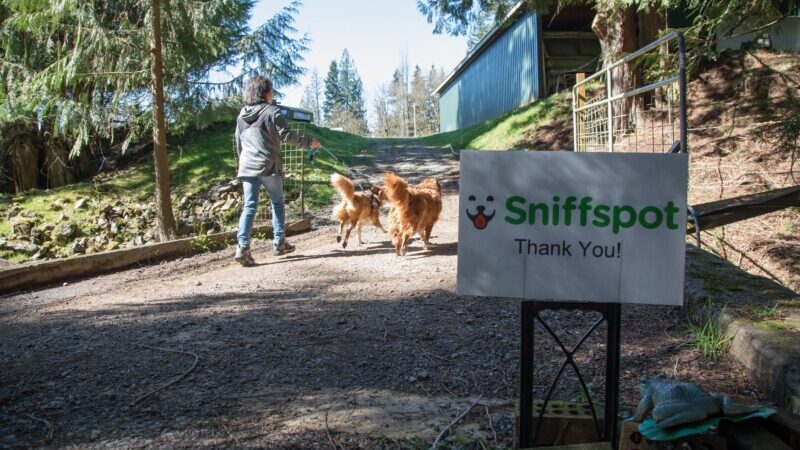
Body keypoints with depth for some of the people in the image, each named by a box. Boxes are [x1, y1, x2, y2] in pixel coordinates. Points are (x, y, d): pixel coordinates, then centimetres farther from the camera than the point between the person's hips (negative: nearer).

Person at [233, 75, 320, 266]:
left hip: (247, 169, 5)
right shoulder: (272, 111, -5)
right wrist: (308, 142, 1)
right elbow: (286, 135, -10)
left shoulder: (242, 114, 14)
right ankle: (279, 243, 14)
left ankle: (242, 247, -11)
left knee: (249, 207, 2)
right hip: (269, 167, -5)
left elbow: (238, 143, 18)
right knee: (277, 203, 12)